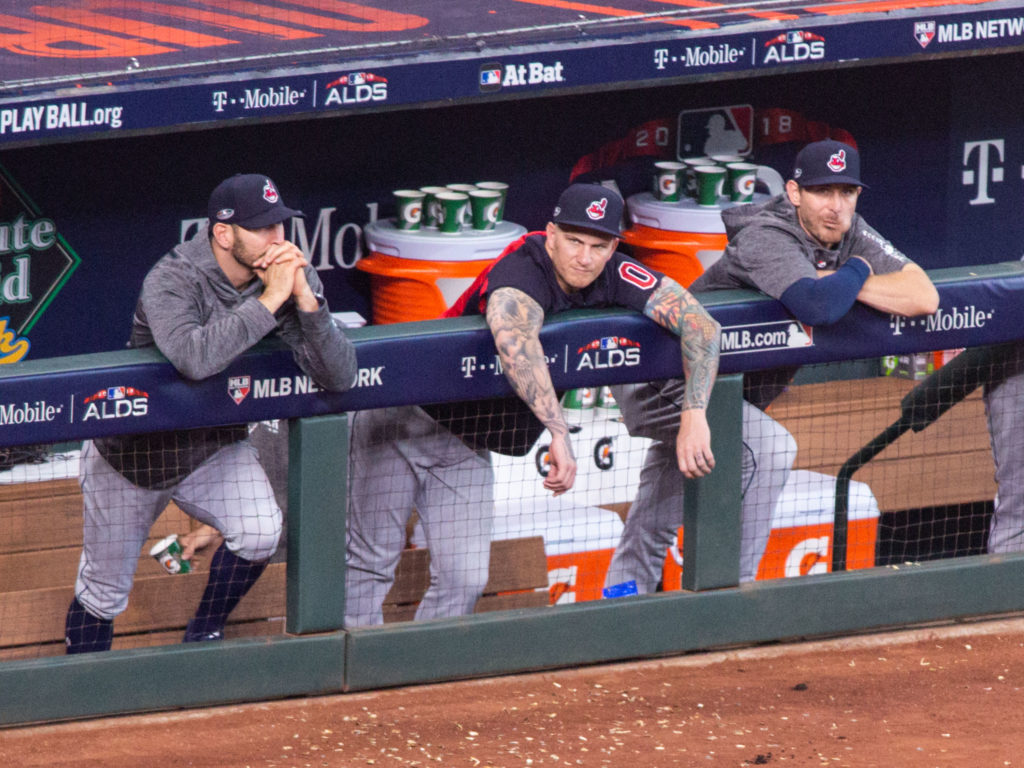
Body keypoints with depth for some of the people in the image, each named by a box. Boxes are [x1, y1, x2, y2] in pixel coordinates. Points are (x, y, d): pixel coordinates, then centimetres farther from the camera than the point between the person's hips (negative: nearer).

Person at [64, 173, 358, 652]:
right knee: (103, 594, 4)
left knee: (260, 531, -23)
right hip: (133, 451, -3)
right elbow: (195, 358, -49)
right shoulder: (172, 281, -29)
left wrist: (303, 298, -35)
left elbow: (339, 377, -22)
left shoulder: (292, 277, -15)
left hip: (215, 448, 3)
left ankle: (203, 639, 2)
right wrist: (269, 301, -43)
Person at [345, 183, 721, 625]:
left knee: (464, 580, -3)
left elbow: (700, 324, -15)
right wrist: (559, 433, -58)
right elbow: (511, 336, -52)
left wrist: (693, 414, -30)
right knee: (371, 564, -6)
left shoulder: (614, 278, -11)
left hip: (468, 449, 6)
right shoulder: (523, 273, -30)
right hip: (404, 418, -6)